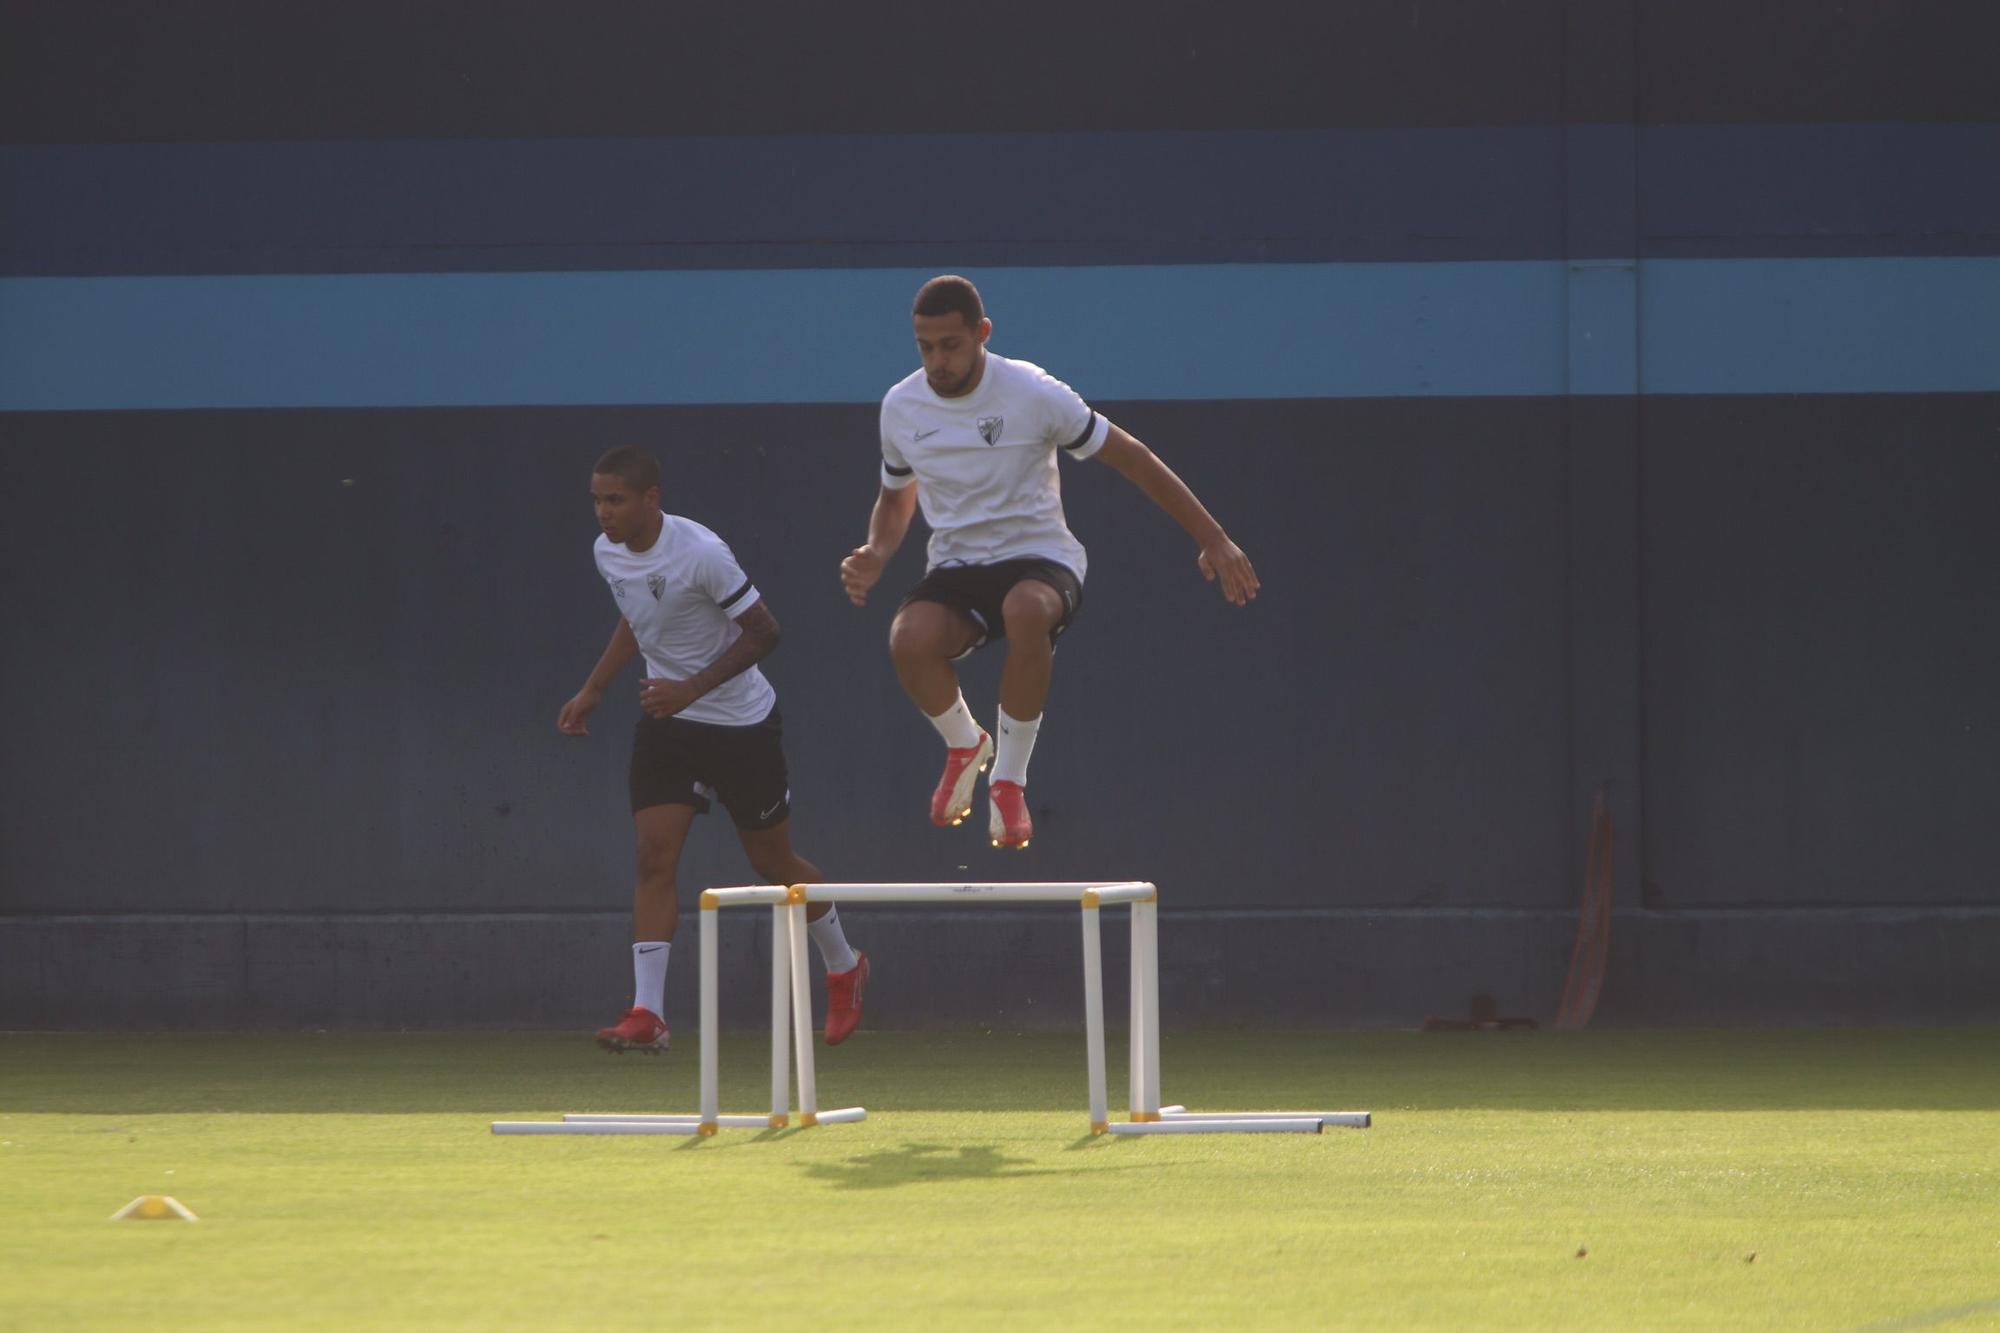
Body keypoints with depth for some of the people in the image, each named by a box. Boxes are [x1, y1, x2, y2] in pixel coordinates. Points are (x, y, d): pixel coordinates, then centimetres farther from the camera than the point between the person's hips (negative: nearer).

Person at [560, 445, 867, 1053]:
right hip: (667, 724, 5)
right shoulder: (608, 553, -2)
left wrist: (691, 689, -25)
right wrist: (592, 693, 15)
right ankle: (646, 1015, -15)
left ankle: (843, 968, 35)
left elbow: (763, 631, -18)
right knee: (654, 858, -10)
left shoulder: (700, 553, -24)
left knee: (774, 862, 9)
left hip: (741, 723, -5)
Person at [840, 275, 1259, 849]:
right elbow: (896, 497, 21)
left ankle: (1009, 777, -23)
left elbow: (1131, 458, -4)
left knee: (1026, 609, -42)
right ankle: (964, 745, 2)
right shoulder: (901, 407, 1)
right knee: (910, 638, -33)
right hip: (955, 569, 3)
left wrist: (1213, 539, -4)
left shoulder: (1034, 393, -12)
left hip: (1038, 561, -3)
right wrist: (875, 556, -2)